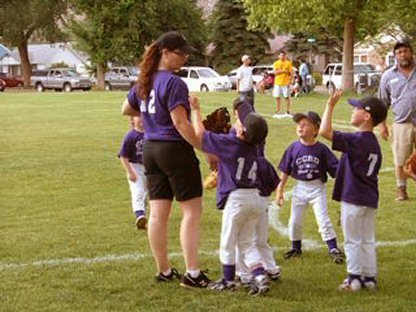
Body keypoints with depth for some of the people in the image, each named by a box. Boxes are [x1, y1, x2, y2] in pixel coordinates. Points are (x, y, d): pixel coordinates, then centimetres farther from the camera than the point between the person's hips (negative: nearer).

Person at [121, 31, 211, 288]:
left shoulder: (145, 82, 9)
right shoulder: (174, 83, -16)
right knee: (192, 210, -1)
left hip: (150, 149, 8)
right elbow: (181, 124, -22)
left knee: (158, 212, 10)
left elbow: (126, 109, 24)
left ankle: (164, 271, 18)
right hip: (175, 149, -8)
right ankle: (192, 273, -4)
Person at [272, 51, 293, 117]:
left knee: (287, 97, -2)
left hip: (285, 83, -2)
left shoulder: (288, 63, 1)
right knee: (277, 97, 4)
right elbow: (275, 72, -6)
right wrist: (283, 70, -16)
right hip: (277, 82, 2)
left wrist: (290, 80, -11)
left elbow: (290, 73, 0)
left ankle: (288, 111, 6)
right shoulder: (276, 63, 5)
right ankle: (277, 110, 14)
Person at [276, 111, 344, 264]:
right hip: (300, 188, 3)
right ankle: (296, 248, 30)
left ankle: (334, 249, 4)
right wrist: (280, 191, 1)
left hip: (317, 188, -3)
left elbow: (335, 169, -7)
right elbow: (285, 172, 1)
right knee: (294, 221, 10)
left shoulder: (321, 149, -12)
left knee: (323, 220, -5)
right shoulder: (293, 148, -6)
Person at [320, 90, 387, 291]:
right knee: (368, 240, 14)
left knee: (353, 240, 3)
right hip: (371, 199, 8)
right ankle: (370, 277, 19)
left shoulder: (356, 140, -19)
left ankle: (354, 278, 9)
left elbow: (324, 131, -27)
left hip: (353, 199, -8)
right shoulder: (374, 143, 8)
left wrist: (330, 106, -20)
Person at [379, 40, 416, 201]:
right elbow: (383, 102, 10)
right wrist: (382, 124, 6)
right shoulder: (388, 76, 5)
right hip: (402, 123, 0)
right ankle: (401, 189, 17)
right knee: (401, 160, 4)